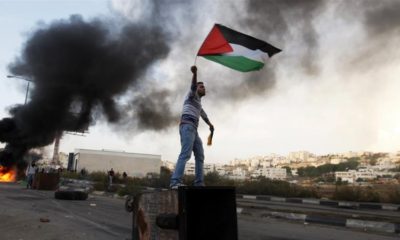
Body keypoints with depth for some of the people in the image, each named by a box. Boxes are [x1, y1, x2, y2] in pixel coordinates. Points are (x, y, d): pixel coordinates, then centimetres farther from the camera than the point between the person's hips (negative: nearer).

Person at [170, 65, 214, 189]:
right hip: (187, 126, -10)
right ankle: (175, 182, -34)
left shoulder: (198, 103, 37)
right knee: (186, 154, -24)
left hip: (193, 130, 10)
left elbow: (203, 114, 56)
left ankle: (199, 183, -2)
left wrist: (210, 124, 70)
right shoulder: (193, 94, 10)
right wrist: (194, 73, -35)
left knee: (200, 155, 2)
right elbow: (193, 85, -15)